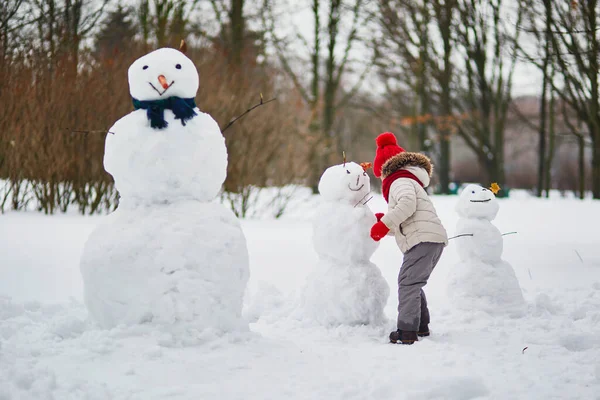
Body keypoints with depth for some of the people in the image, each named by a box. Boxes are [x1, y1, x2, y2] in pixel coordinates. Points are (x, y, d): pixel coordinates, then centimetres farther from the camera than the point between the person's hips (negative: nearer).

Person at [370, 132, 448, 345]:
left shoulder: (400, 180, 0)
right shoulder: (410, 181, 33)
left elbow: (407, 204, -23)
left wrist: (385, 223, -18)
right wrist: (386, 223, 20)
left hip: (424, 238, -10)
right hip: (434, 239, 10)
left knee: (408, 283, -14)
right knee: (413, 283, 20)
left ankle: (407, 331, -20)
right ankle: (421, 326, 26)